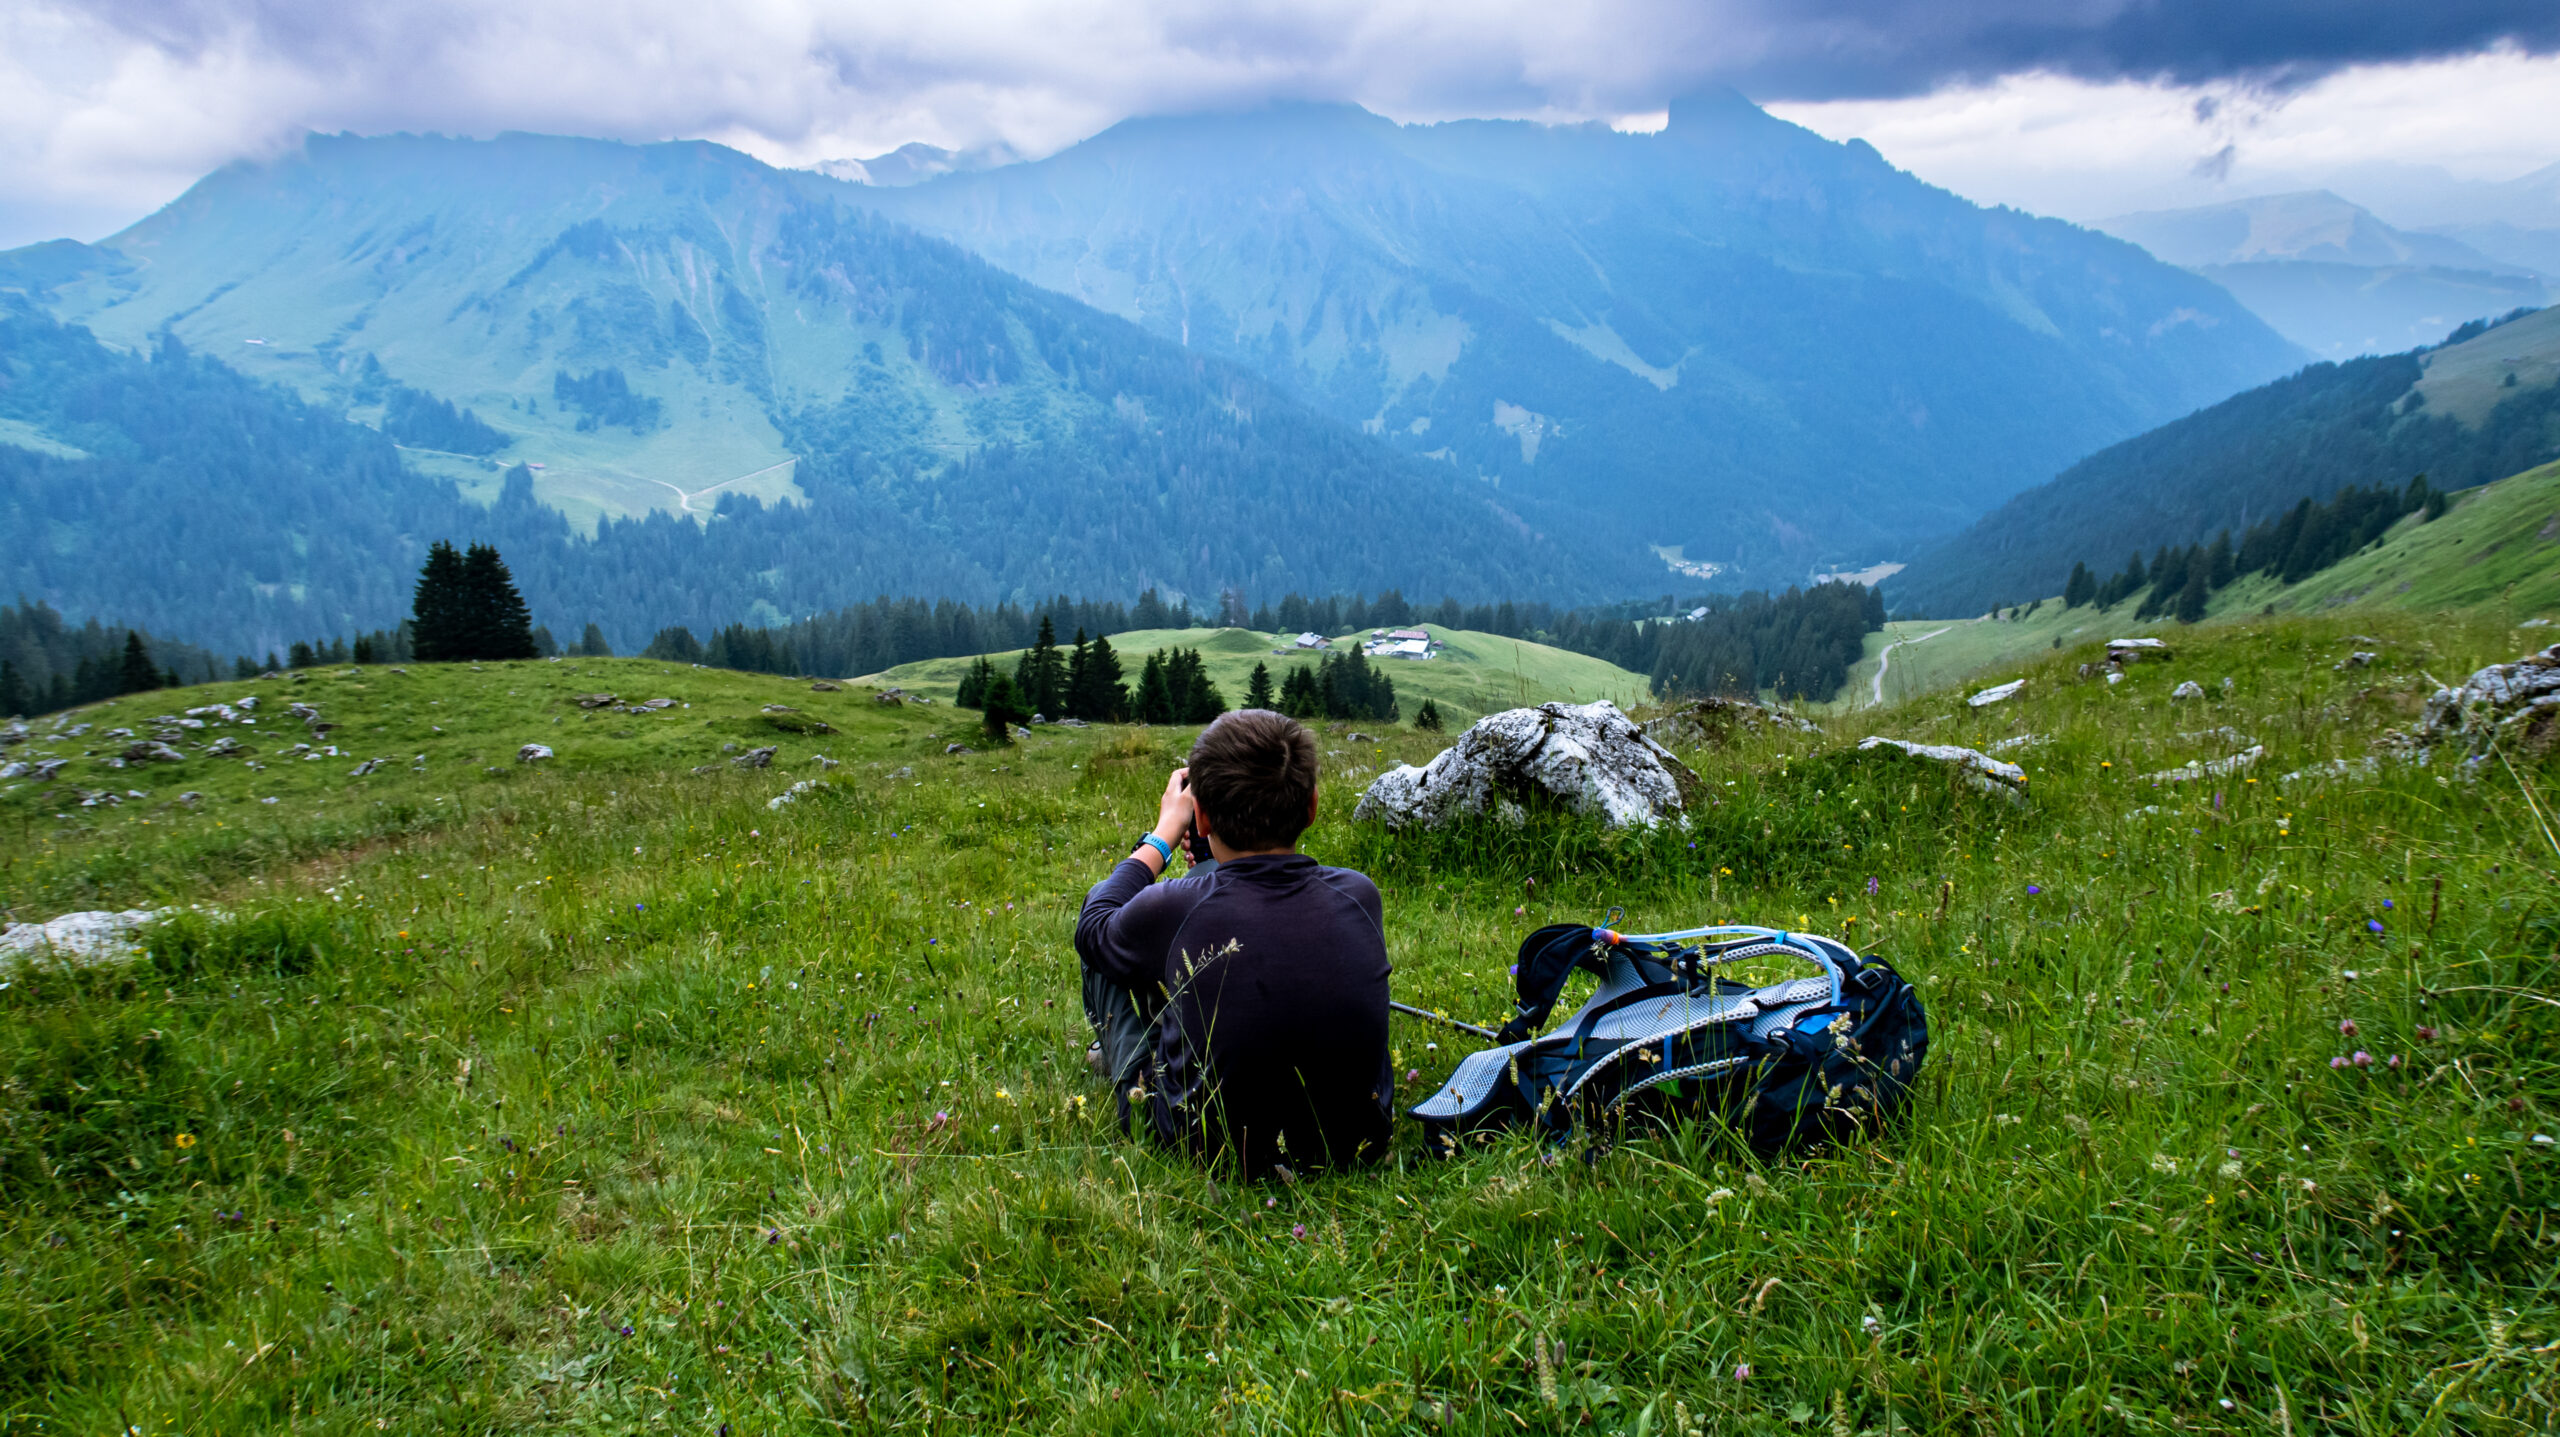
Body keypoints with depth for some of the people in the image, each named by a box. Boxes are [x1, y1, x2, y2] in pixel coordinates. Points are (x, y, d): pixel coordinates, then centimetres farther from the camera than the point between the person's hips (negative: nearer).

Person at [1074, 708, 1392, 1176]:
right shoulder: (1360, 896, -18)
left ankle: (1117, 1054, 42)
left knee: (1103, 945, 12)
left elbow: (1093, 927, -2)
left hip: (1205, 1149, -3)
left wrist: (1165, 831, 9)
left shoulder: (1173, 911, -28)